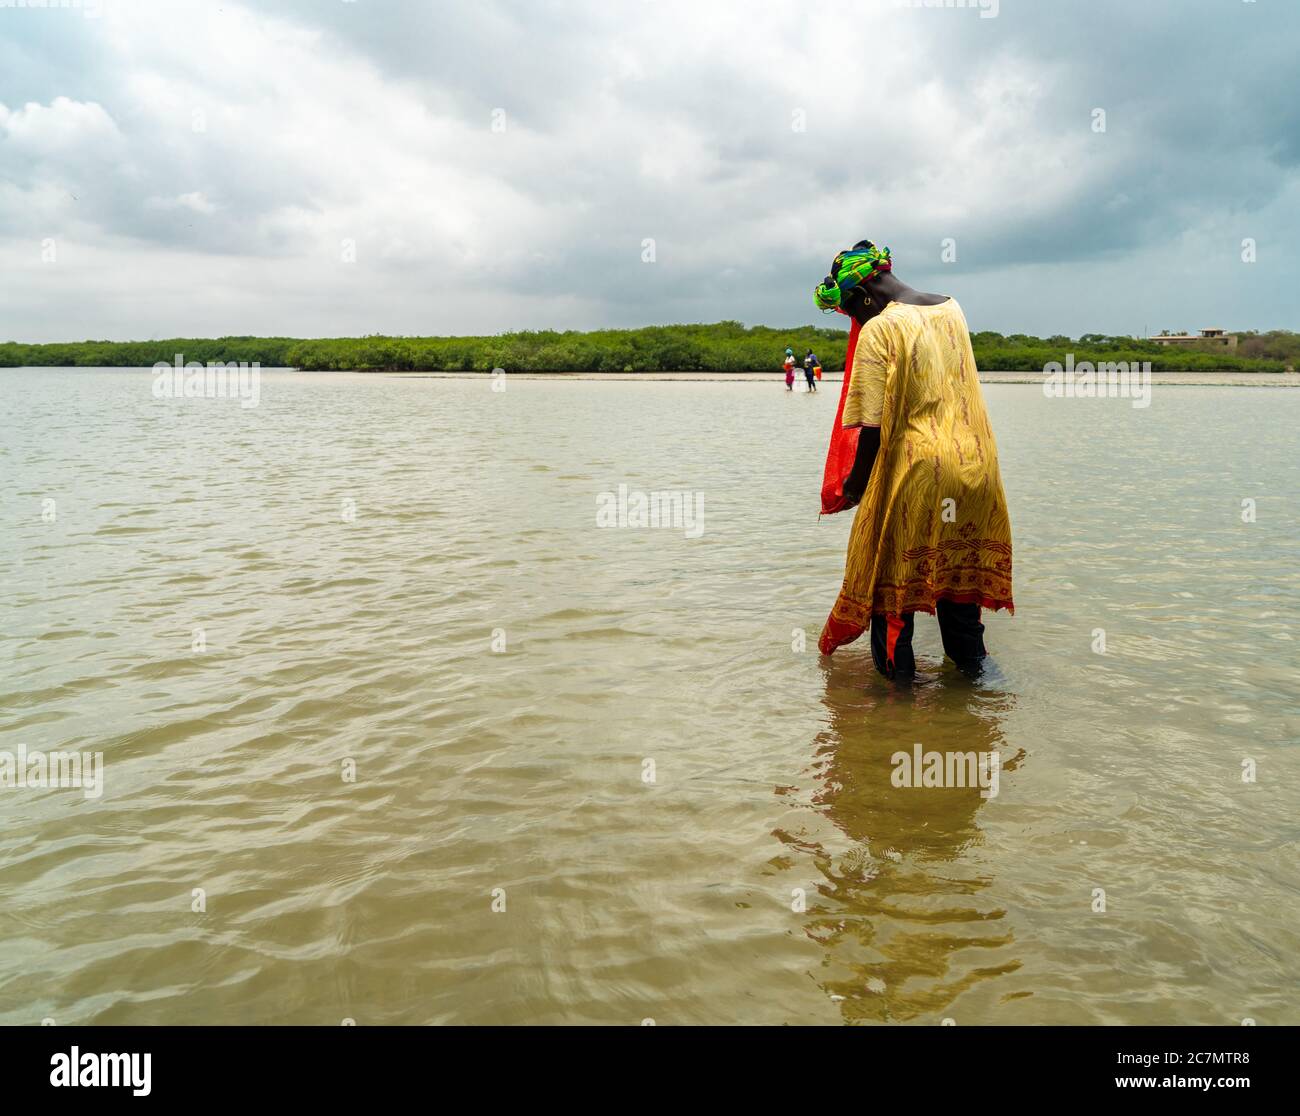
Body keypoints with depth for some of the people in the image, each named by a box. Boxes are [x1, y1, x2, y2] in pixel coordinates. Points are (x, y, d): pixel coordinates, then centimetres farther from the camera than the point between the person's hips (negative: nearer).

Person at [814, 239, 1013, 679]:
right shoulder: (952, 310, 7)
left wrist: (853, 486, -3)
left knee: (890, 580, 8)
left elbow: (874, 427, -17)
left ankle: (896, 676, 16)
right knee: (958, 571, 21)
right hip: (974, 466, 7)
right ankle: (971, 664, 32)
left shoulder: (877, 331, -14)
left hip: (914, 475, -7)